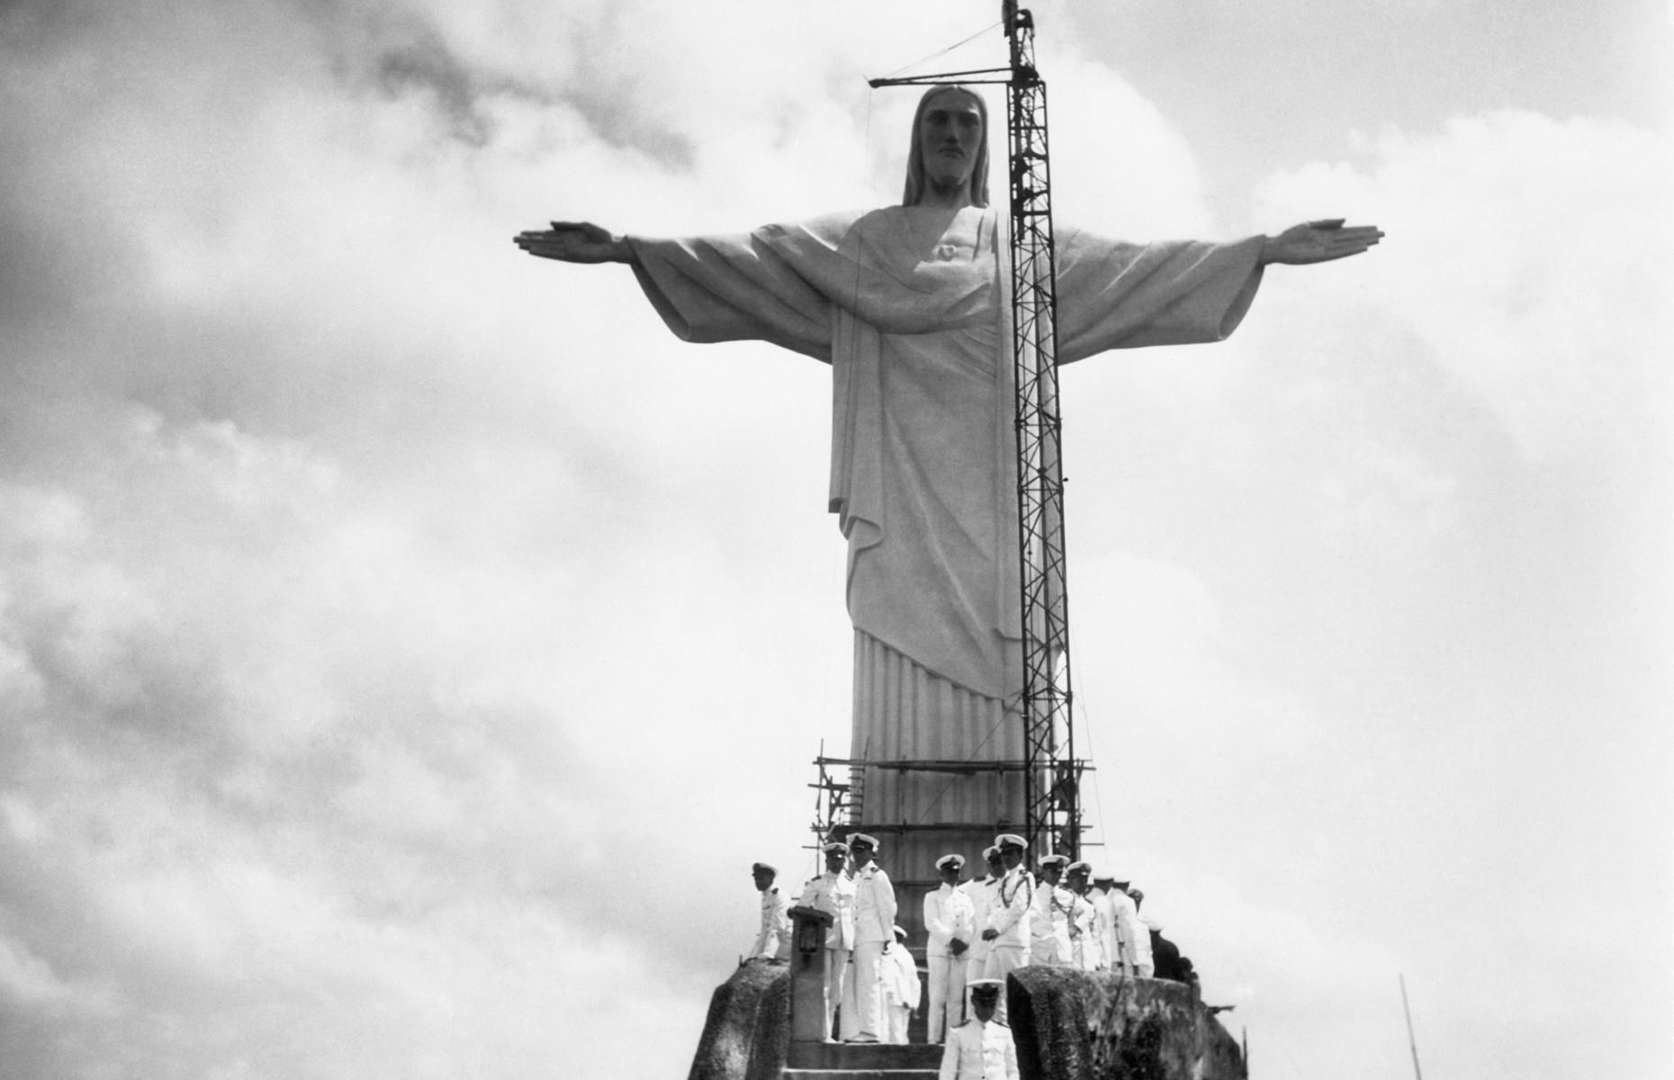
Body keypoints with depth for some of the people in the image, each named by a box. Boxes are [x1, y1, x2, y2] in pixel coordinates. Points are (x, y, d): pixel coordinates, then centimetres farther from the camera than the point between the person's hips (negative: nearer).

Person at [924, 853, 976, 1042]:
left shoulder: (965, 899, 21)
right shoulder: (932, 897, 11)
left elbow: (971, 925, 12)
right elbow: (931, 923, -2)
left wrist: (963, 942, -7)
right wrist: (950, 940, -13)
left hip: (962, 953, 3)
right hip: (938, 950, -3)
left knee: (956, 998, -2)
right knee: (938, 997, -9)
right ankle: (933, 1038, -9)